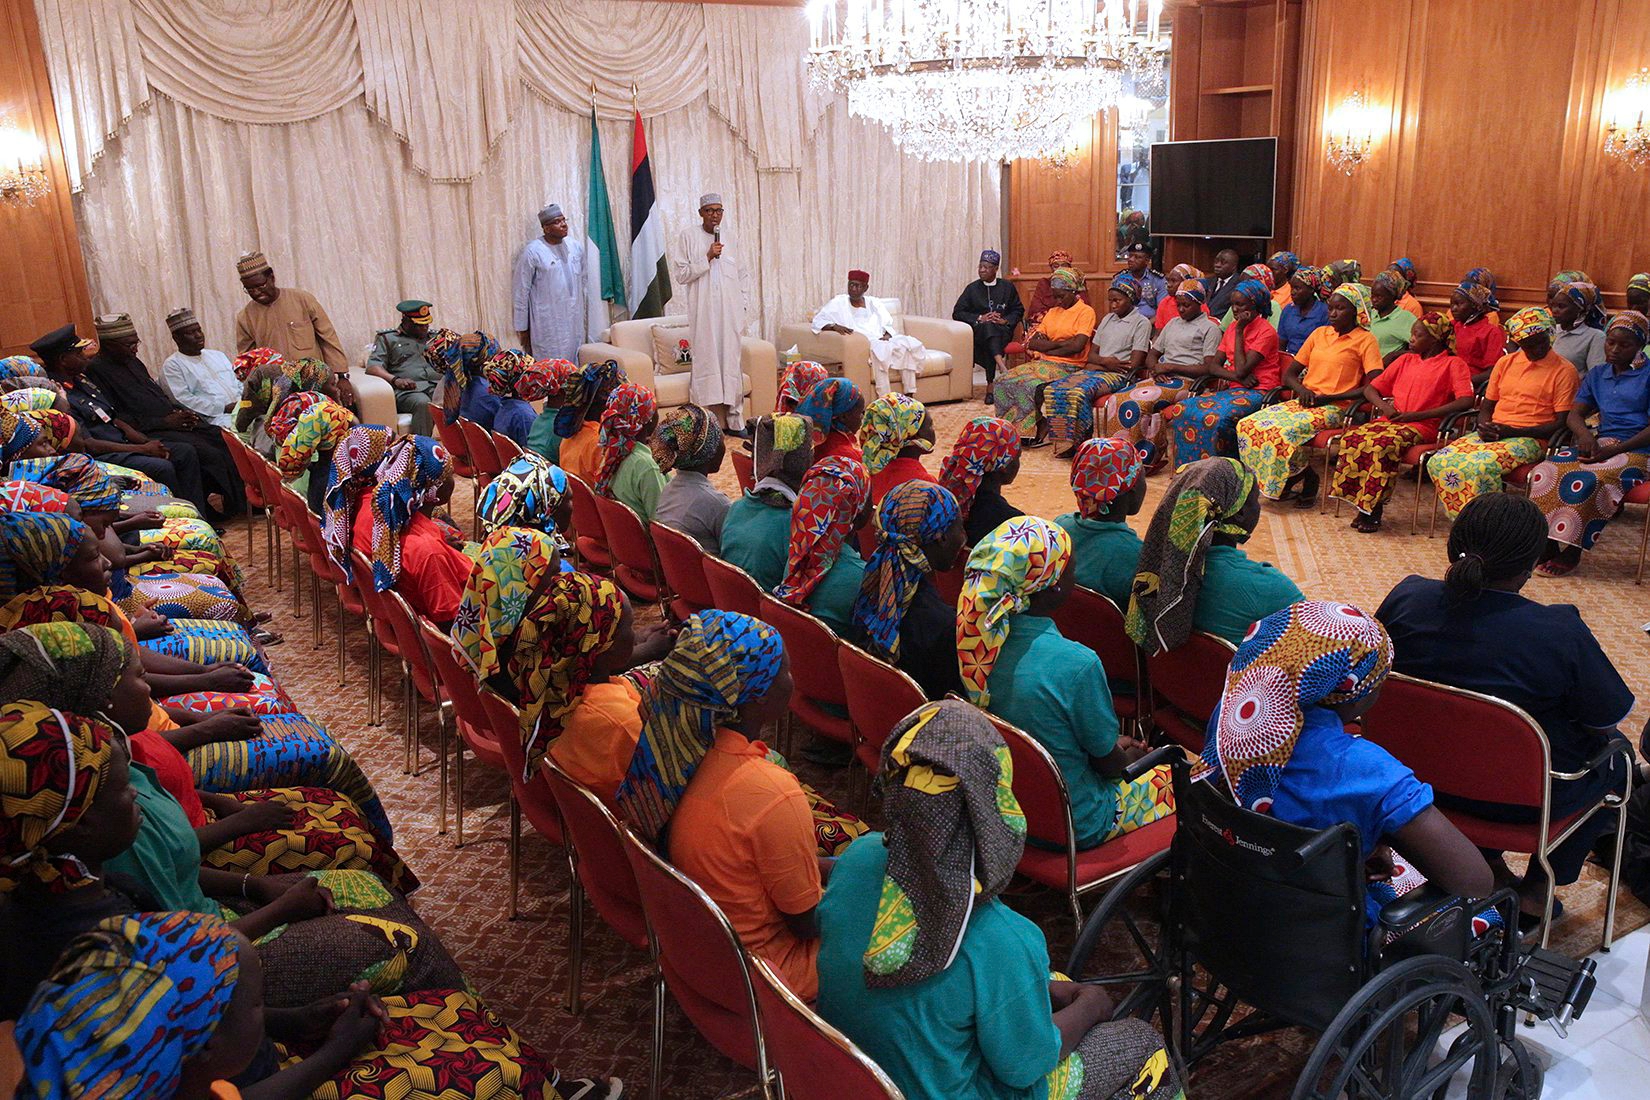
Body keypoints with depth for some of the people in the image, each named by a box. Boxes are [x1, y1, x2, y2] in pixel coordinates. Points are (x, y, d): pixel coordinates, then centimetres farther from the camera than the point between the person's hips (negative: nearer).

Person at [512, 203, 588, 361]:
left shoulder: (576, 246, 4)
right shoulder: (532, 251, -13)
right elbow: (520, 291, -9)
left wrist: (584, 313, 17)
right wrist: (521, 327, -8)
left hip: (574, 319, 5)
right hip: (547, 323, -5)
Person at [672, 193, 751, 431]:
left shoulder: (730, 240, 13)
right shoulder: (688, 236, 2)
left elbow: (744, 274, 17)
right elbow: (681, 274, -3)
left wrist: (744, 308, 9)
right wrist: (707, 258, -12)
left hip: (729, 311, 4)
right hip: (703, 311, -3)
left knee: (730, 361, 3)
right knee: (706, 361, -7)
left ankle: (733, 419, 8)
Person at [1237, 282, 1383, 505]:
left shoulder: (1365, 340, 1)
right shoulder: (1319, 333, 18)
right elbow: (1289, 374, 20)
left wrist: (1329, 397, -14)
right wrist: (1302, 390, -4)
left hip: (1334, 409, -6)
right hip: (1305, 401, 6)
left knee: (1282, 431, -34)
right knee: (1248, 425, -18)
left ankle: (1304, 480, -8)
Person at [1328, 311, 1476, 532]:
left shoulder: (1454, 364, 4)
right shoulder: (1405, 360, 24)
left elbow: (1466, 401, -12)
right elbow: (1371, 388, 24)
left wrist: (1417, 415, -15)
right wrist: (1384, 406, -1)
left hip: (1423, 427, -6)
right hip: (1390, 421, 6)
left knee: (1385, 444, -37)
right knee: (1352, 436, -26)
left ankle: (1374, 506, -25)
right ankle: (1362, 505, -23)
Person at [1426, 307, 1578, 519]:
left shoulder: (1564, 371, 0)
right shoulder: (1505, 363, 17)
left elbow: (1562, 423, -6)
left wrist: (1513, 431, -15)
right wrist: (1485, 427, -2)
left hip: (1530, 439, -6)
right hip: (1492, 434, 6)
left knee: (1481, 466, -36)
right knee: (1438, 462, -21)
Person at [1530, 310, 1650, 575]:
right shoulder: (1597, 374, 18)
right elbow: (1574, 414, 14)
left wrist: (1614, 450, -19)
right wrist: (1584, 434, -10)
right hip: (1599, 443, 5)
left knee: (1589, 480, -35)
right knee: (1545, 472, -24)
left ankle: (1571, 551, -25)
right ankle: (1546, 543, -25)